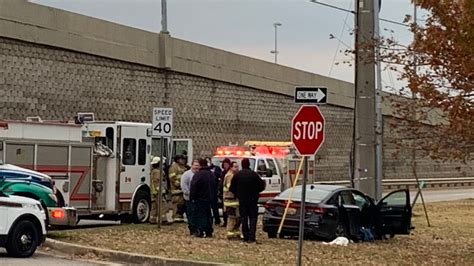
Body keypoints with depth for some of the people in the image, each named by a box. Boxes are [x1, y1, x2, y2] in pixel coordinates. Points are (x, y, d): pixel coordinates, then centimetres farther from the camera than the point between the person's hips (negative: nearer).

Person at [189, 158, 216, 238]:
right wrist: (213, 197, 22)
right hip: (209, 198, 7)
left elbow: (193, 187, -15)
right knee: (208, 215, 13)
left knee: (199, 215, -2)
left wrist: (191, 197, -7)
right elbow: (215, 187, 17)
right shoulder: (212, 174, 10)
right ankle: (209, 232, 15)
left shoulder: (198, 174, -15)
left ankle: (200, 232, -7)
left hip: (200, 198, -7)